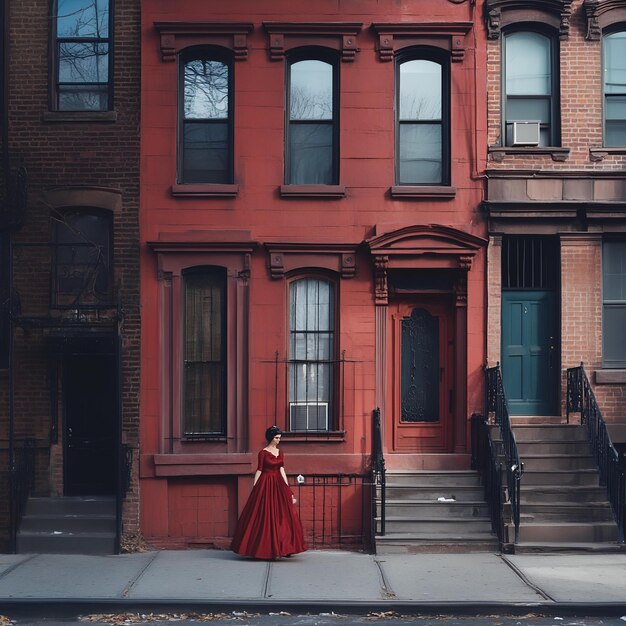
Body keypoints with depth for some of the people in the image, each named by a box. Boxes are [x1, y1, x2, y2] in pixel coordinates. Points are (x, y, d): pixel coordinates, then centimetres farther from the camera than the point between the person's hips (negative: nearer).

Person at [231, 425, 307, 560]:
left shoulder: (280, 452, 11)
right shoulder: (263, 453, -5)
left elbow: (282, 471, 8)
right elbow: (259, 471, -3)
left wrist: (288, 490, 4)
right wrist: (254, 488, -5)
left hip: (278, 485, 6)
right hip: (266, 485, -6)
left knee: (282, 516, 1)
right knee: (266, 516, -3)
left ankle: (280, 548, 6)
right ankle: (266, 548, 4)